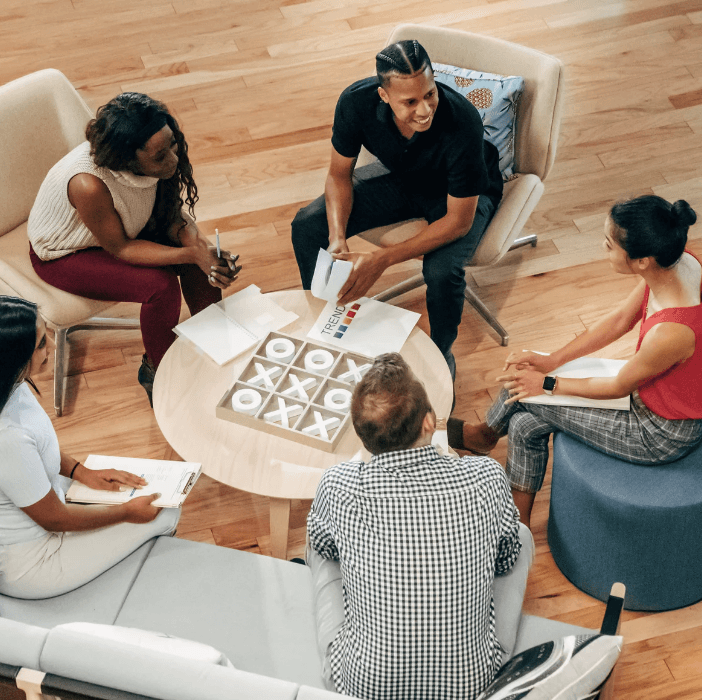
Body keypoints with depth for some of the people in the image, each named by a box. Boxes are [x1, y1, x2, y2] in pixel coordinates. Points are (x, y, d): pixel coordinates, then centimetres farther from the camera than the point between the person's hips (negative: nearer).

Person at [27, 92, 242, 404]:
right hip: (64, 255, -6)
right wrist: (190, 254, -35)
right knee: (160, 285, -24)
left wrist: (199, 247, -28)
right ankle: (155, 370, 2)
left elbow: (171, 213, -9)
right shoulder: (89, 184, -42)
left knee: (203, 257, -11)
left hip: (121, 226, 6)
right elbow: (120, 249, -27)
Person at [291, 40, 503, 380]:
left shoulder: (462, 122, -39)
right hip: (400, 176, 4)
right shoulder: (357, 102, -28)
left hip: (461, 194, -4)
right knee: (307, 227, -10)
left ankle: (442, 356, 0)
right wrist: (337, 239, -27)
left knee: (441, 270, -33)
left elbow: (459, 221, -30)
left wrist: (382, 260, -34)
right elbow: (339, 175, -10)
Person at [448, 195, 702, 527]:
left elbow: (618, 387, -20)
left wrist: (547, 384, -5)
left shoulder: (671, 333, -40)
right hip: (650, 389, 7)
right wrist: (551, 361, 0)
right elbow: (620, 319, 0)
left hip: (663, 435, -7)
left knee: (525, 393, 0)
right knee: (527, 424, 8)